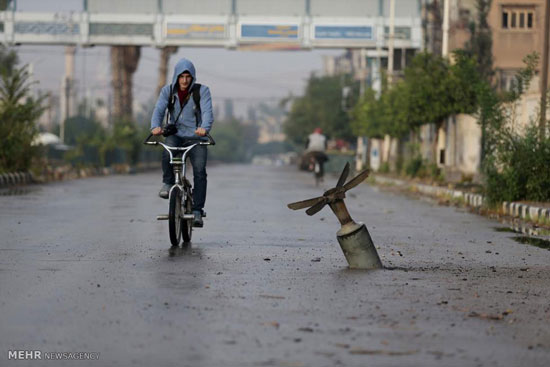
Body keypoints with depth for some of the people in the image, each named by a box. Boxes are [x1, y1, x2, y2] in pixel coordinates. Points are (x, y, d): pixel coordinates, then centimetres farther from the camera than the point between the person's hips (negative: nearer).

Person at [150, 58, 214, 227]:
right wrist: (156, 126, -31)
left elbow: (207, 111, -16)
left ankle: (197, 211, -15)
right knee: (168, 152, -34)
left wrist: (204, 127, -38)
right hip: (175, 135, 1)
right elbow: (159, 109, -9)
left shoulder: (202, 91, -2)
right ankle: (168, 183, -10)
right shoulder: (168, 91, 3)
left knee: (199, 171, -18)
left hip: (196, 137, -1)